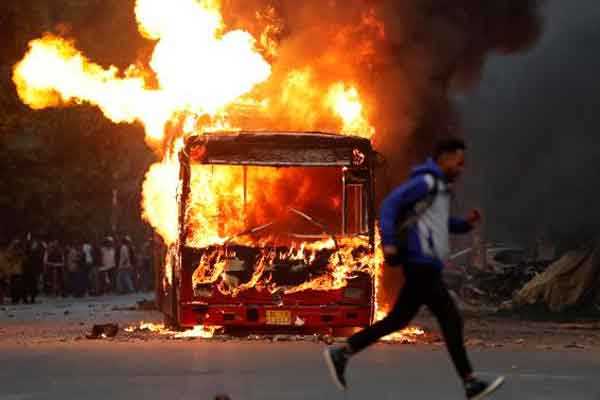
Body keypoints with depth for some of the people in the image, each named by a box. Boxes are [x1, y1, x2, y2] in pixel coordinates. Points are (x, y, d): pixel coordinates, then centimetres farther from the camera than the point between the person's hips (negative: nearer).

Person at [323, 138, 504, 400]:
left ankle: (341, 353, 12)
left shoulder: (439, 187, 20)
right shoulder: (425, 181, -10)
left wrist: (466, 224, 14)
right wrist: (389, 242, -26)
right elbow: (391, 203, -17)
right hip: (422, 264, -10)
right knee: (451, 319, -8)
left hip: (425, 265, 10)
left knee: (398, 320, 11)